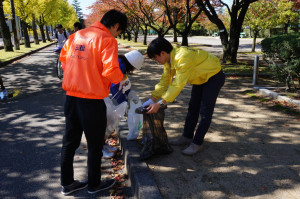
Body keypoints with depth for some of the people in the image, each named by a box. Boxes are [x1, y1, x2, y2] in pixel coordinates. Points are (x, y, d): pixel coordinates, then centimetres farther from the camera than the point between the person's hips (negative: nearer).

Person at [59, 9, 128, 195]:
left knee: (70, 141, 17)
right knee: (95, 144, 11)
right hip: (92, 100, -7)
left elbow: (63, 58, 16)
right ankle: (94, 184, 27)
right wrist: (122, 78, 1)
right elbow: (110, 70, -19)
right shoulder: (107, 40, -11)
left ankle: (67, 183, 31)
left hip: (71, 96, 7)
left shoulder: (76, 35, 9)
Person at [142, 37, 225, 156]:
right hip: (200, 78, 9)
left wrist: (160, 104, -37)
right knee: (192, 107, 12)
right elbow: (165, 81, -4)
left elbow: (178, 85, -38)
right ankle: (187, 137, 23)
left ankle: (197, 143, 0)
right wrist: (152, 99, -11)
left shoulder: (183, 58, -37)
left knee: (205, 112, -8)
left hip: (214, 77, -9)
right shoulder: (169, 60, -7)